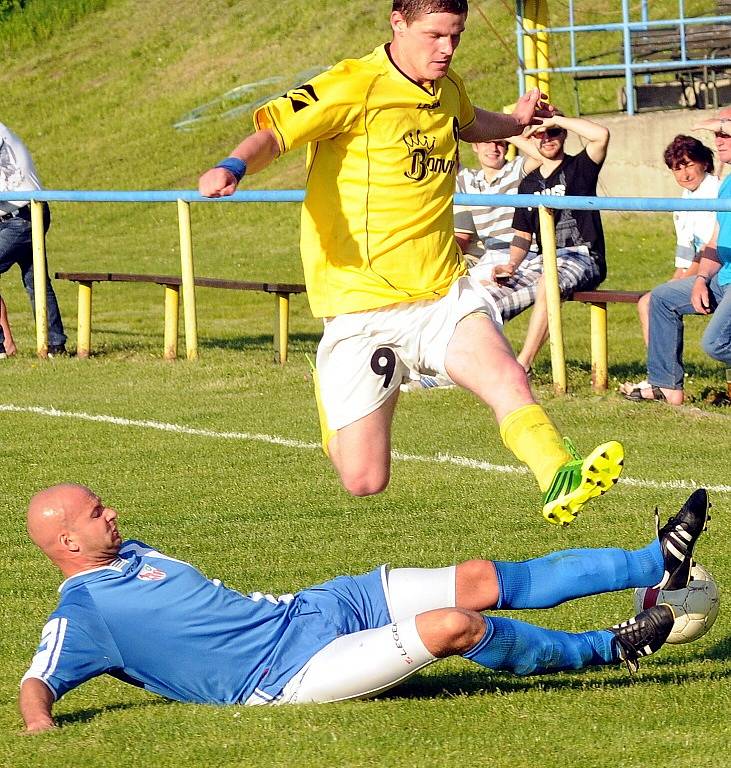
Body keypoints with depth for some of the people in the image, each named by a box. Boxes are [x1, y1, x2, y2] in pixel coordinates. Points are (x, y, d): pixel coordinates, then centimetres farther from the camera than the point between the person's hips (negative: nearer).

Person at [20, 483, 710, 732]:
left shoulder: (132, 555, 17)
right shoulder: (80, 615, -8)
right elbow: (38, 681, -20)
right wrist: (38, 722, -39)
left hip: (319, 607, 9)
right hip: (296, 669, -9)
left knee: (487, 582, 2)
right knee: (455, 625, -24)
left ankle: (656, 564, 8)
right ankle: (602, 650, -2)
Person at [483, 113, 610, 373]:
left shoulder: (578, 168, 4)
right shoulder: (529, 183, 20)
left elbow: (601, 135, -17)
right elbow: (523, 235, 21)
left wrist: (556, 120, -9)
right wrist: (512, 265, 0)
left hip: (581, 257, -6)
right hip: (542, 261, 6)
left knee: (547, 285, -38)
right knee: (489, 296, -15)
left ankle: (523, 364, -41)